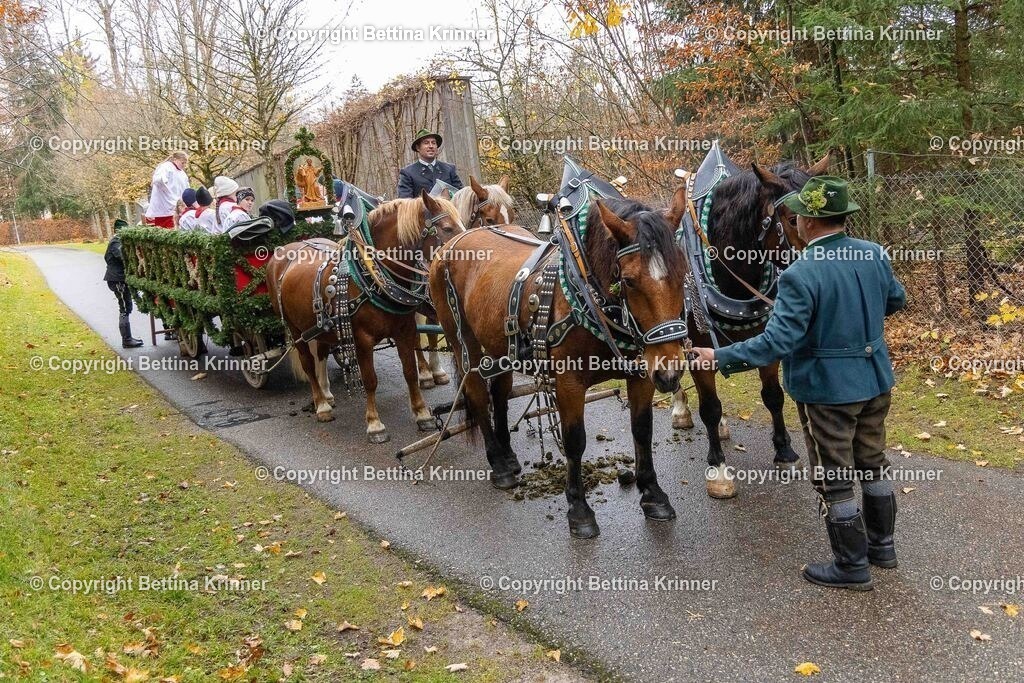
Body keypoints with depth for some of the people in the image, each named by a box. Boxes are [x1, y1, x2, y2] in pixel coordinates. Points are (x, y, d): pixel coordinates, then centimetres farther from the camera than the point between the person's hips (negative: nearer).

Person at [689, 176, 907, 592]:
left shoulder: (801, 274, -25)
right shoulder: (876, 256, -2)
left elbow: (777, 342, -28)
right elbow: (897, 300, 15)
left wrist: (721, 357, -22)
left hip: (827, 390, -7)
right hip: (876, 381, 8)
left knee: (833, 479, 8)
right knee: (872, 464, 23)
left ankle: (852, 566, 20)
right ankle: (881, 545, 39)